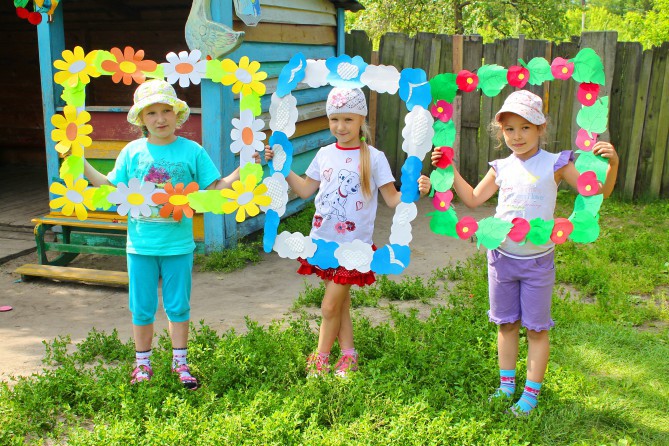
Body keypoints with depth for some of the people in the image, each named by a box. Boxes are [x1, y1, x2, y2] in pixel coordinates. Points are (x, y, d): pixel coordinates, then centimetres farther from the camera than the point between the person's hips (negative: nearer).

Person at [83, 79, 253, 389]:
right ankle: (143, 364, 29)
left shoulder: (192, 151, -3)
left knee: (178, 306, 11)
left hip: (178, 245, -1)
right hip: (141, 245, 1)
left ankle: (180, 363, 26)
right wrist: (81, 164, 1)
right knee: (142, 308, 12)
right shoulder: (132, 151, 1)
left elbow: (215, 188, 0)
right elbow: (112, 189, 5)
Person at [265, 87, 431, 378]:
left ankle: (320, 358, 19)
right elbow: (305, 190, 17)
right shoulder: (325, 155, 6)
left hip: (353, 245, -4)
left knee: (330, 307, -1)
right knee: (341, 303, 14)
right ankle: (348, 354, 29)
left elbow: (392, 199, -6)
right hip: (324, 241, 4)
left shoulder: (373, 158, -7)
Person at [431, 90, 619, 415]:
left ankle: (531, 393, 18)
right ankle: (506, 384, 29)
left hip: (537, 260, -3)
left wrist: (612, 164, -28)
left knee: (536, 328, 6)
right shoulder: (502, 168, 4)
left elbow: (598, 192, -10)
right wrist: (451, 172, 4)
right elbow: (473, 199, 14)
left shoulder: (554, 165, -7)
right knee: (506, 324, 14)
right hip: (502, 256, 4)